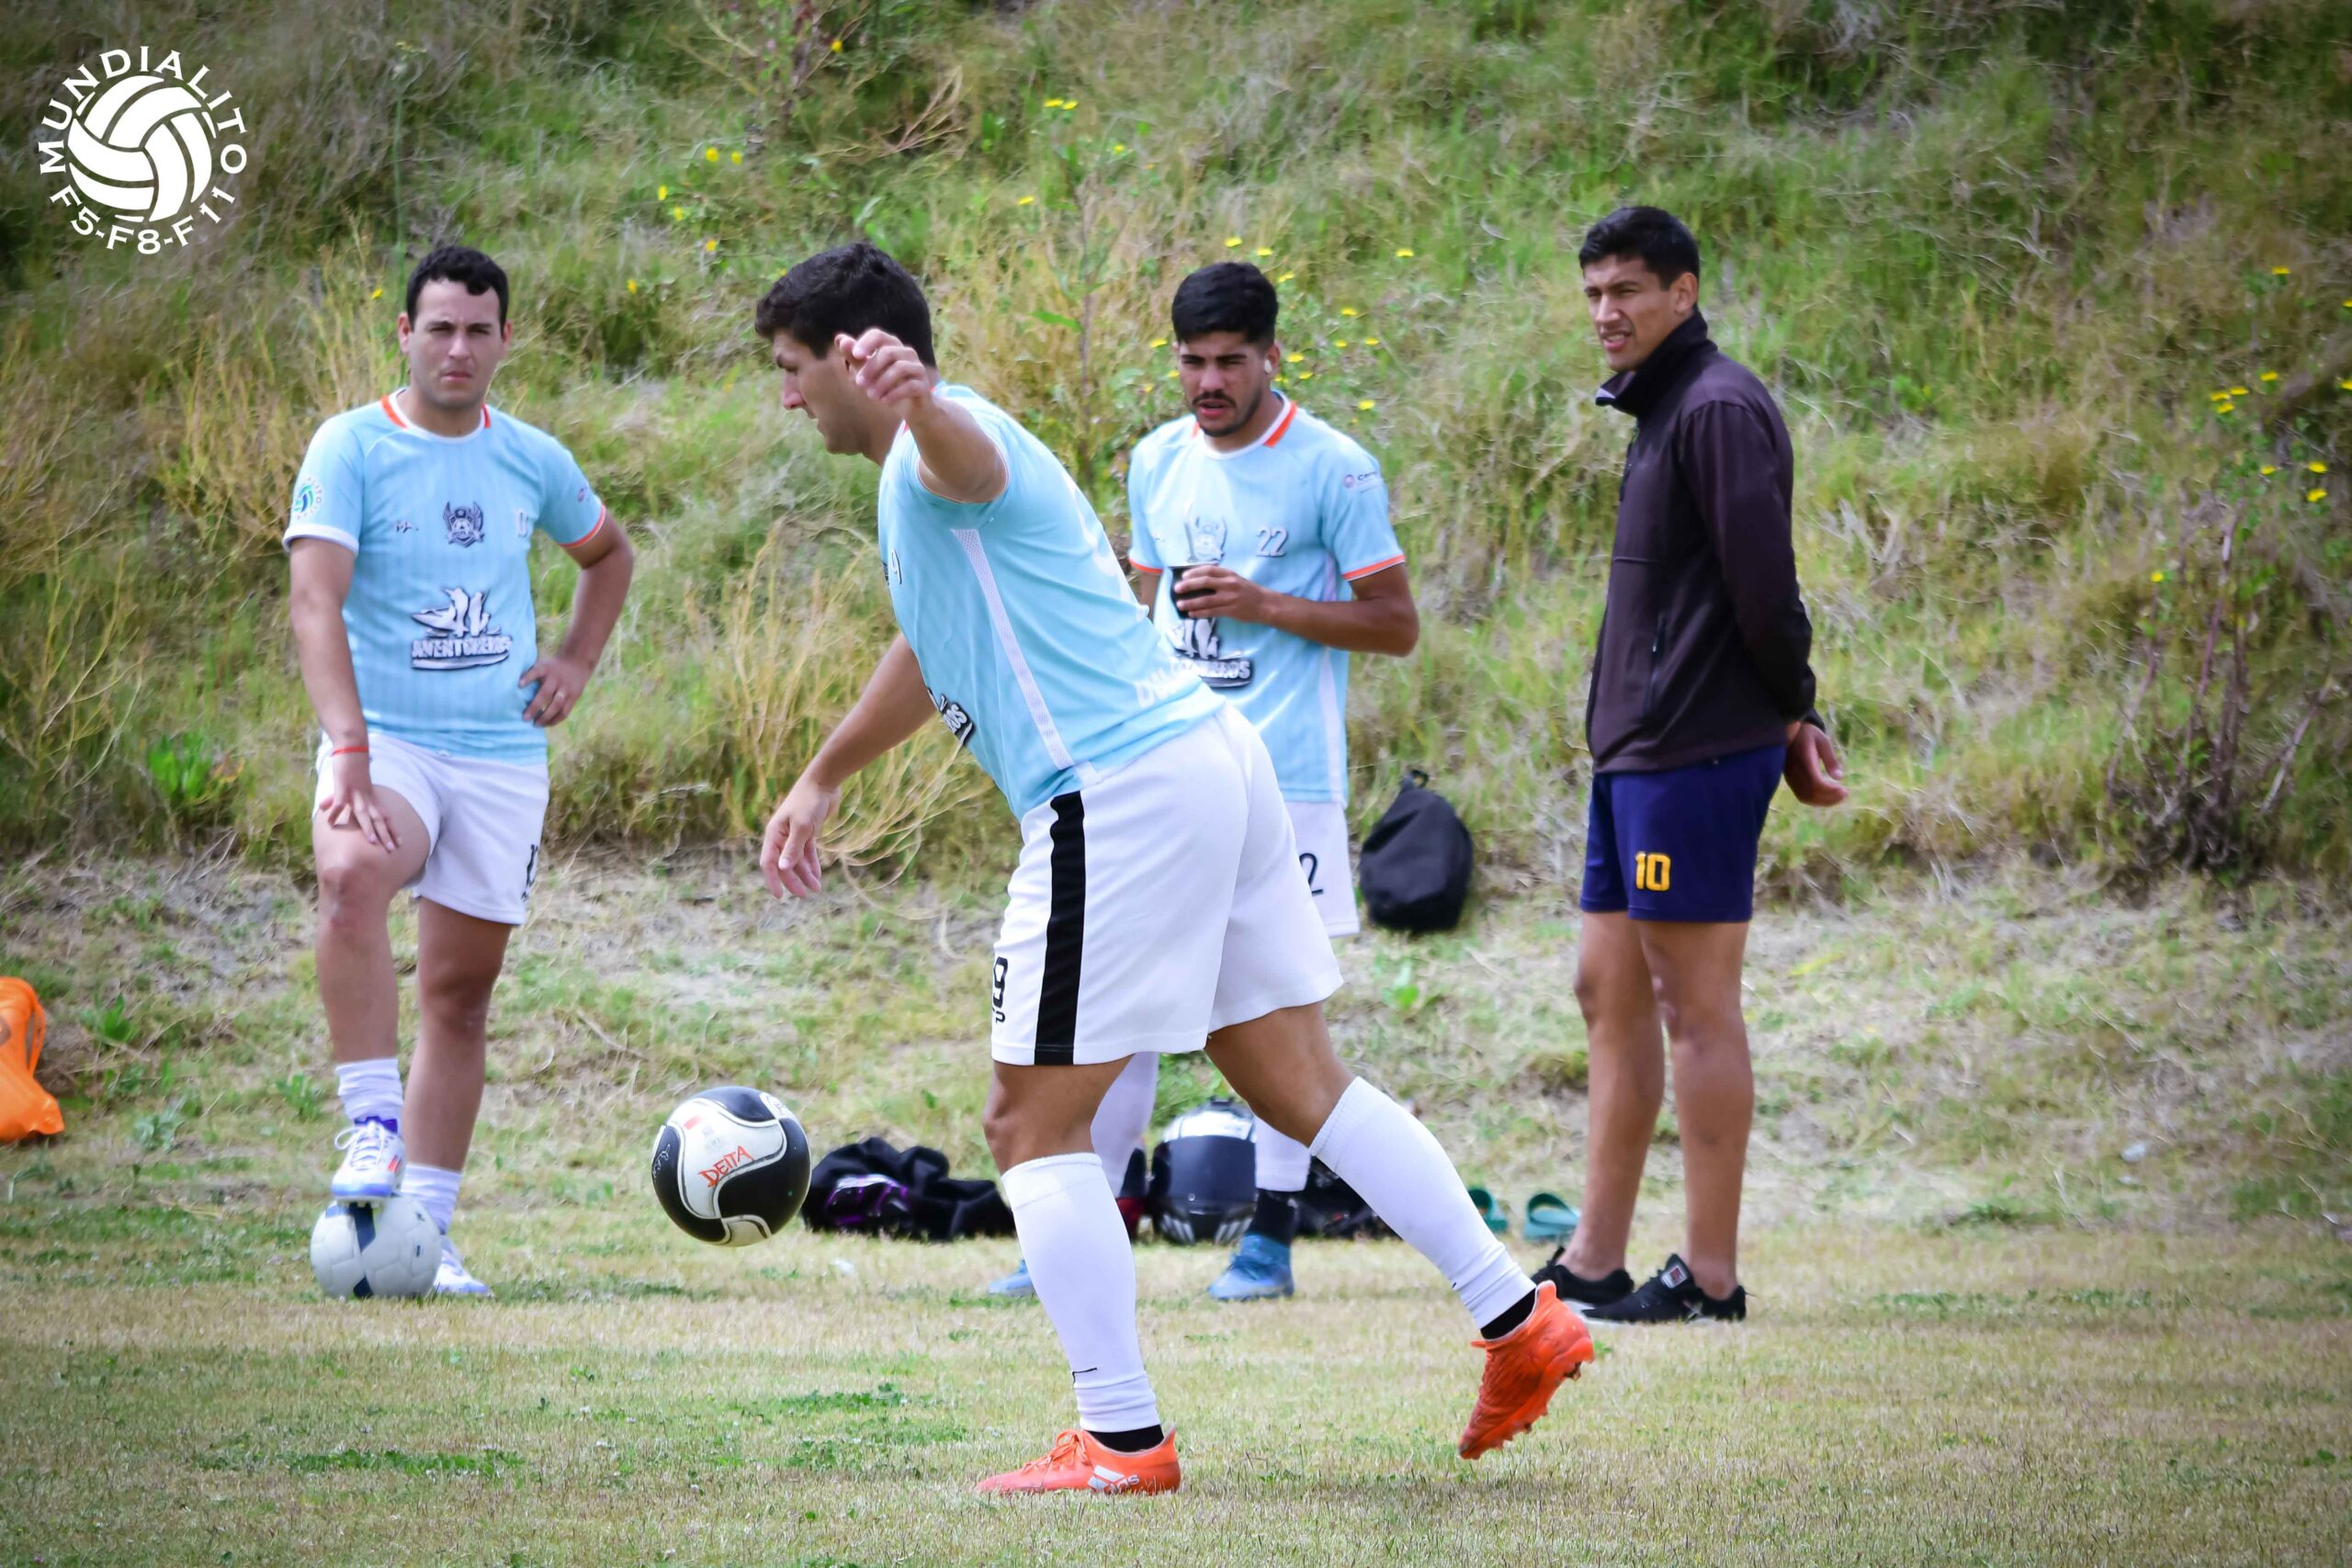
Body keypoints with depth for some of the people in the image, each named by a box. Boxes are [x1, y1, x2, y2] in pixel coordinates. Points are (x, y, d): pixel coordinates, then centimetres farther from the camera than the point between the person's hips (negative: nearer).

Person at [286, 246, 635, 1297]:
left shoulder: (532, 461, 8)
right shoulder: (352, 449, -6)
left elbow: (607, 555, 28)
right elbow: (316, 601, -17)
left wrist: (577, 662, 12)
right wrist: (347, 752, -30)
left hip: (504, 756, 4)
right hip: (387, 742, -4)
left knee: (462, 989, 6)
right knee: (353, 873, -36)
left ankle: (425, 1229, 12)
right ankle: (372, 1131, -32)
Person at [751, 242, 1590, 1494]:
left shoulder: (945, 445, -9)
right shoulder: (923, 477, 24)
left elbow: (966, 445, -37)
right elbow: (933, 650, 42)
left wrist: (915, 400, -61)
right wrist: (820, 780, 52)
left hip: (1118, 794, -10)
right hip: (1206, 752, 10)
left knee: (1033, 1125, -3)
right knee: (1301, 1086, 15)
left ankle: (1121, 1442, -3)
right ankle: (1519, 1319, 14)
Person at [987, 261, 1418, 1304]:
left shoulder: (1332, 469, -5)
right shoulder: (1157, 464, 12)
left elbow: (1396, 625, -4)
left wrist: (1260, 604, -15)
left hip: (1282, 778, -5)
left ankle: (1272, 1235, 7)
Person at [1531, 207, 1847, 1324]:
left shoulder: (1718, 410, -13)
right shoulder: (1660, 409, 19)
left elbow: (1761, 585, -18)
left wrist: (1790, 715, -6)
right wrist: (1793, 718, 12)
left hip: (1695, 756, -10)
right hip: (1634, 757, 10)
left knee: (1694, 1001, -7)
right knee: (1608, 992, 12)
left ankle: (1709, 1276, -3)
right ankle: (1592, 1264, 17)